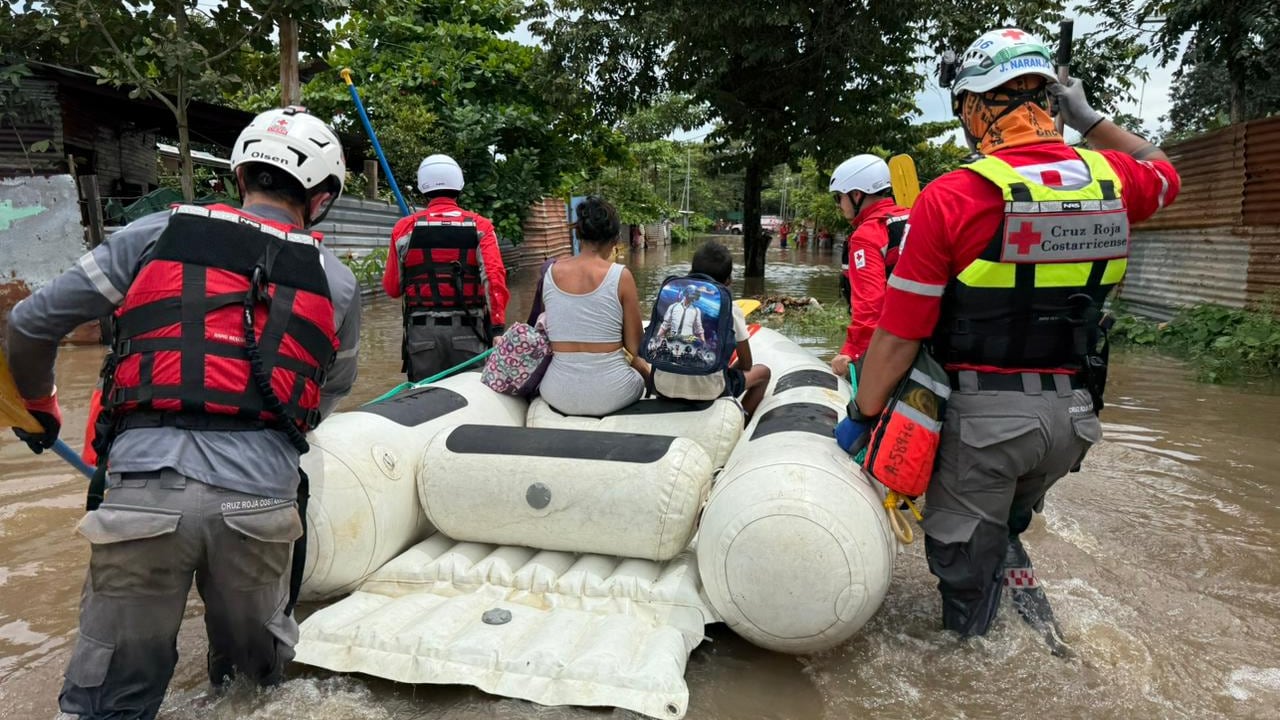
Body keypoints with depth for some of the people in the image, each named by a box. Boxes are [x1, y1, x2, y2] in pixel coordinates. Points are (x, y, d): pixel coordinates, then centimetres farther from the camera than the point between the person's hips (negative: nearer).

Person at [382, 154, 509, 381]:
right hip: (468, 331, -1)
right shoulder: (479, 226, 1)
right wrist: (498, 328, -13)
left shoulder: (405, 227, 4)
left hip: (421, 332, 1)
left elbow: (392, 288, 8)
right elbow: (494, 279, -11)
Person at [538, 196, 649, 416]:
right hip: (610, 394, -3)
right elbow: (635, 347, -6)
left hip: (559, 396, 4)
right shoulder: (621, 276, -11)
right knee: (646, 369, 32)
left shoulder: (551, 273, 0)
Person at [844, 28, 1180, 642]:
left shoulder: (951, 198, -17)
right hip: (1073, 413, 6)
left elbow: (898, 335, -16)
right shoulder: (1109, 178, -1)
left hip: (983, 414, -5)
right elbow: (1164, 175, 27)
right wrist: (1089, 119, 27)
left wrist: (861, 417, -4)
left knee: (964, 558, 13)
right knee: (1008, 519, 32)